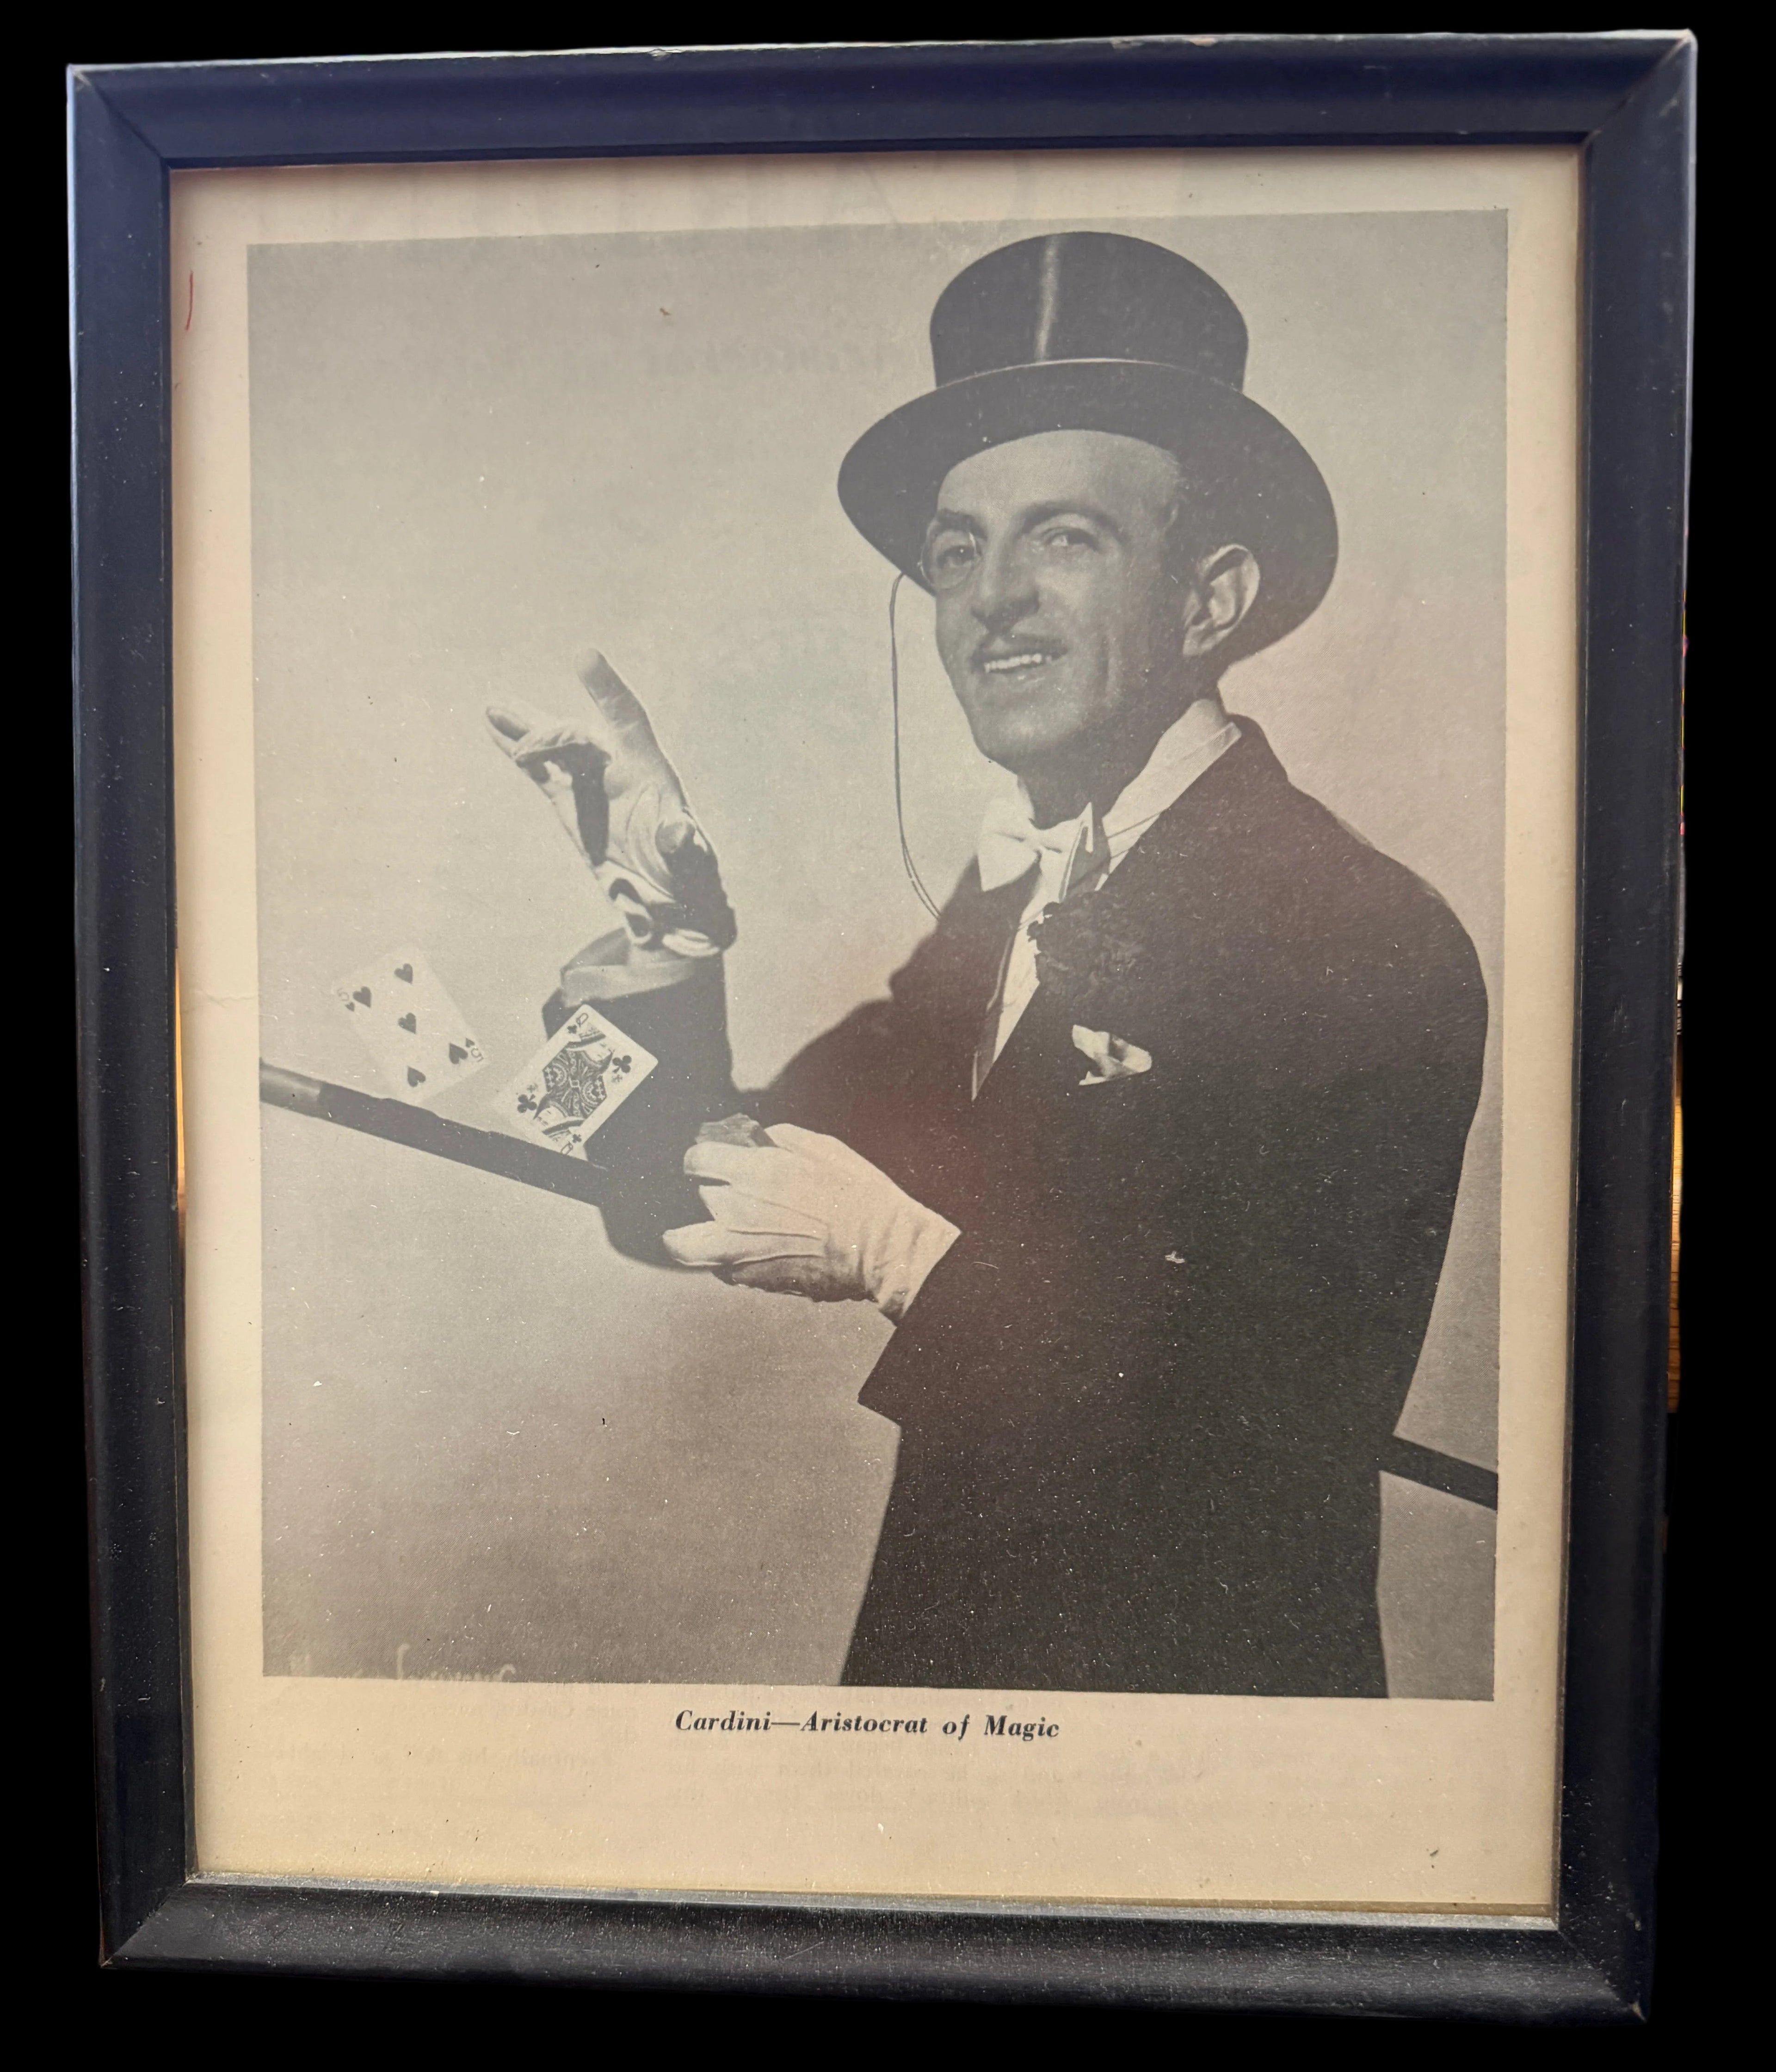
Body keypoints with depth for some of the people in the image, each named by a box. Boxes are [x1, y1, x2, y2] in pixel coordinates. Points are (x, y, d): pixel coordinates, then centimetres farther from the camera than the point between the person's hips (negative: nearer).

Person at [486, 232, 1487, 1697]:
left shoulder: (1376, 945, -21)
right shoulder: (998, 913, -1)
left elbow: (1284, 1445, -24)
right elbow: (702, 1216, -1)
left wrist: (901, 1253, -26)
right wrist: (664, 903, -13)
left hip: (1194, 1668, -6)